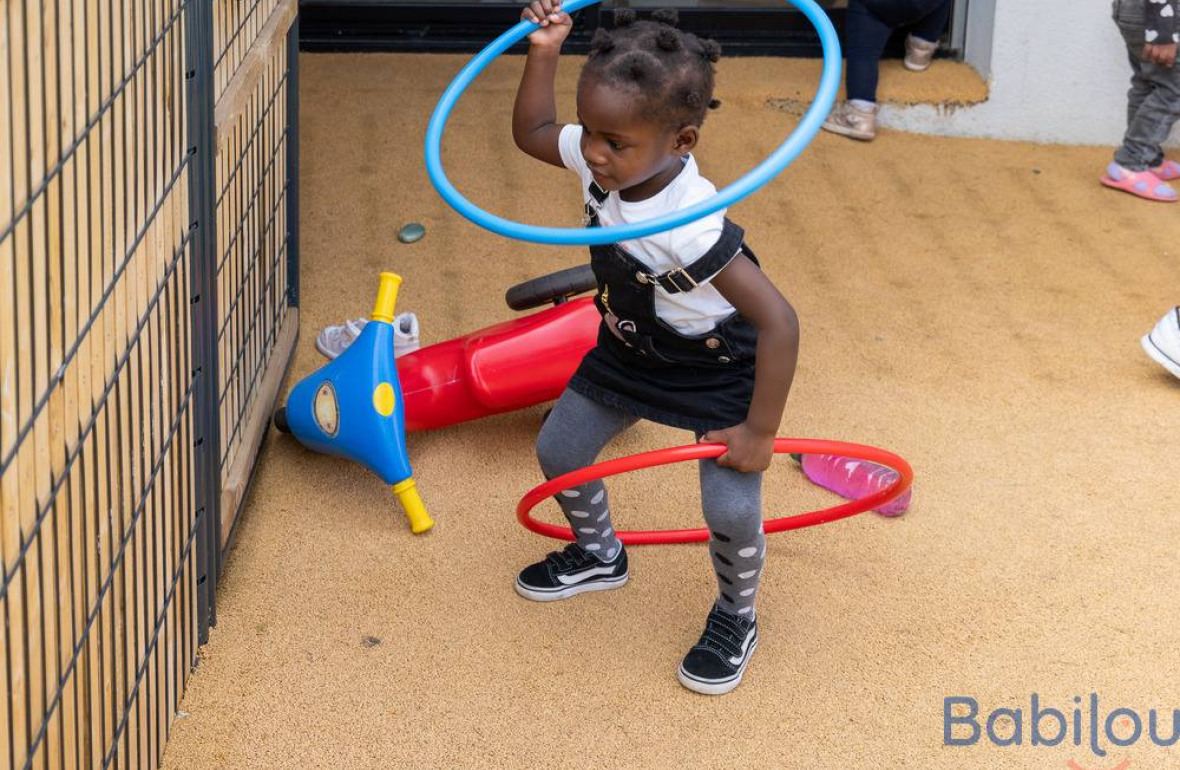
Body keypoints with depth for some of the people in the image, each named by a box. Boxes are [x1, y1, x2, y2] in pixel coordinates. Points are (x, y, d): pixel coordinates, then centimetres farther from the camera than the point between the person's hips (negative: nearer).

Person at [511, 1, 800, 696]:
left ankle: (736, 619, 17)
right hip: (630, 352, 7)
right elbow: (532, 133, 2)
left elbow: (779, 321, -40)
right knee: (560, 451, 12)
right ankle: (600, 554, 43)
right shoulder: (603, 161, -21)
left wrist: (759, 432, -32)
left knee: (731, 510, -15)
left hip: (718, 371, -7)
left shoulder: (691, 228, -42)